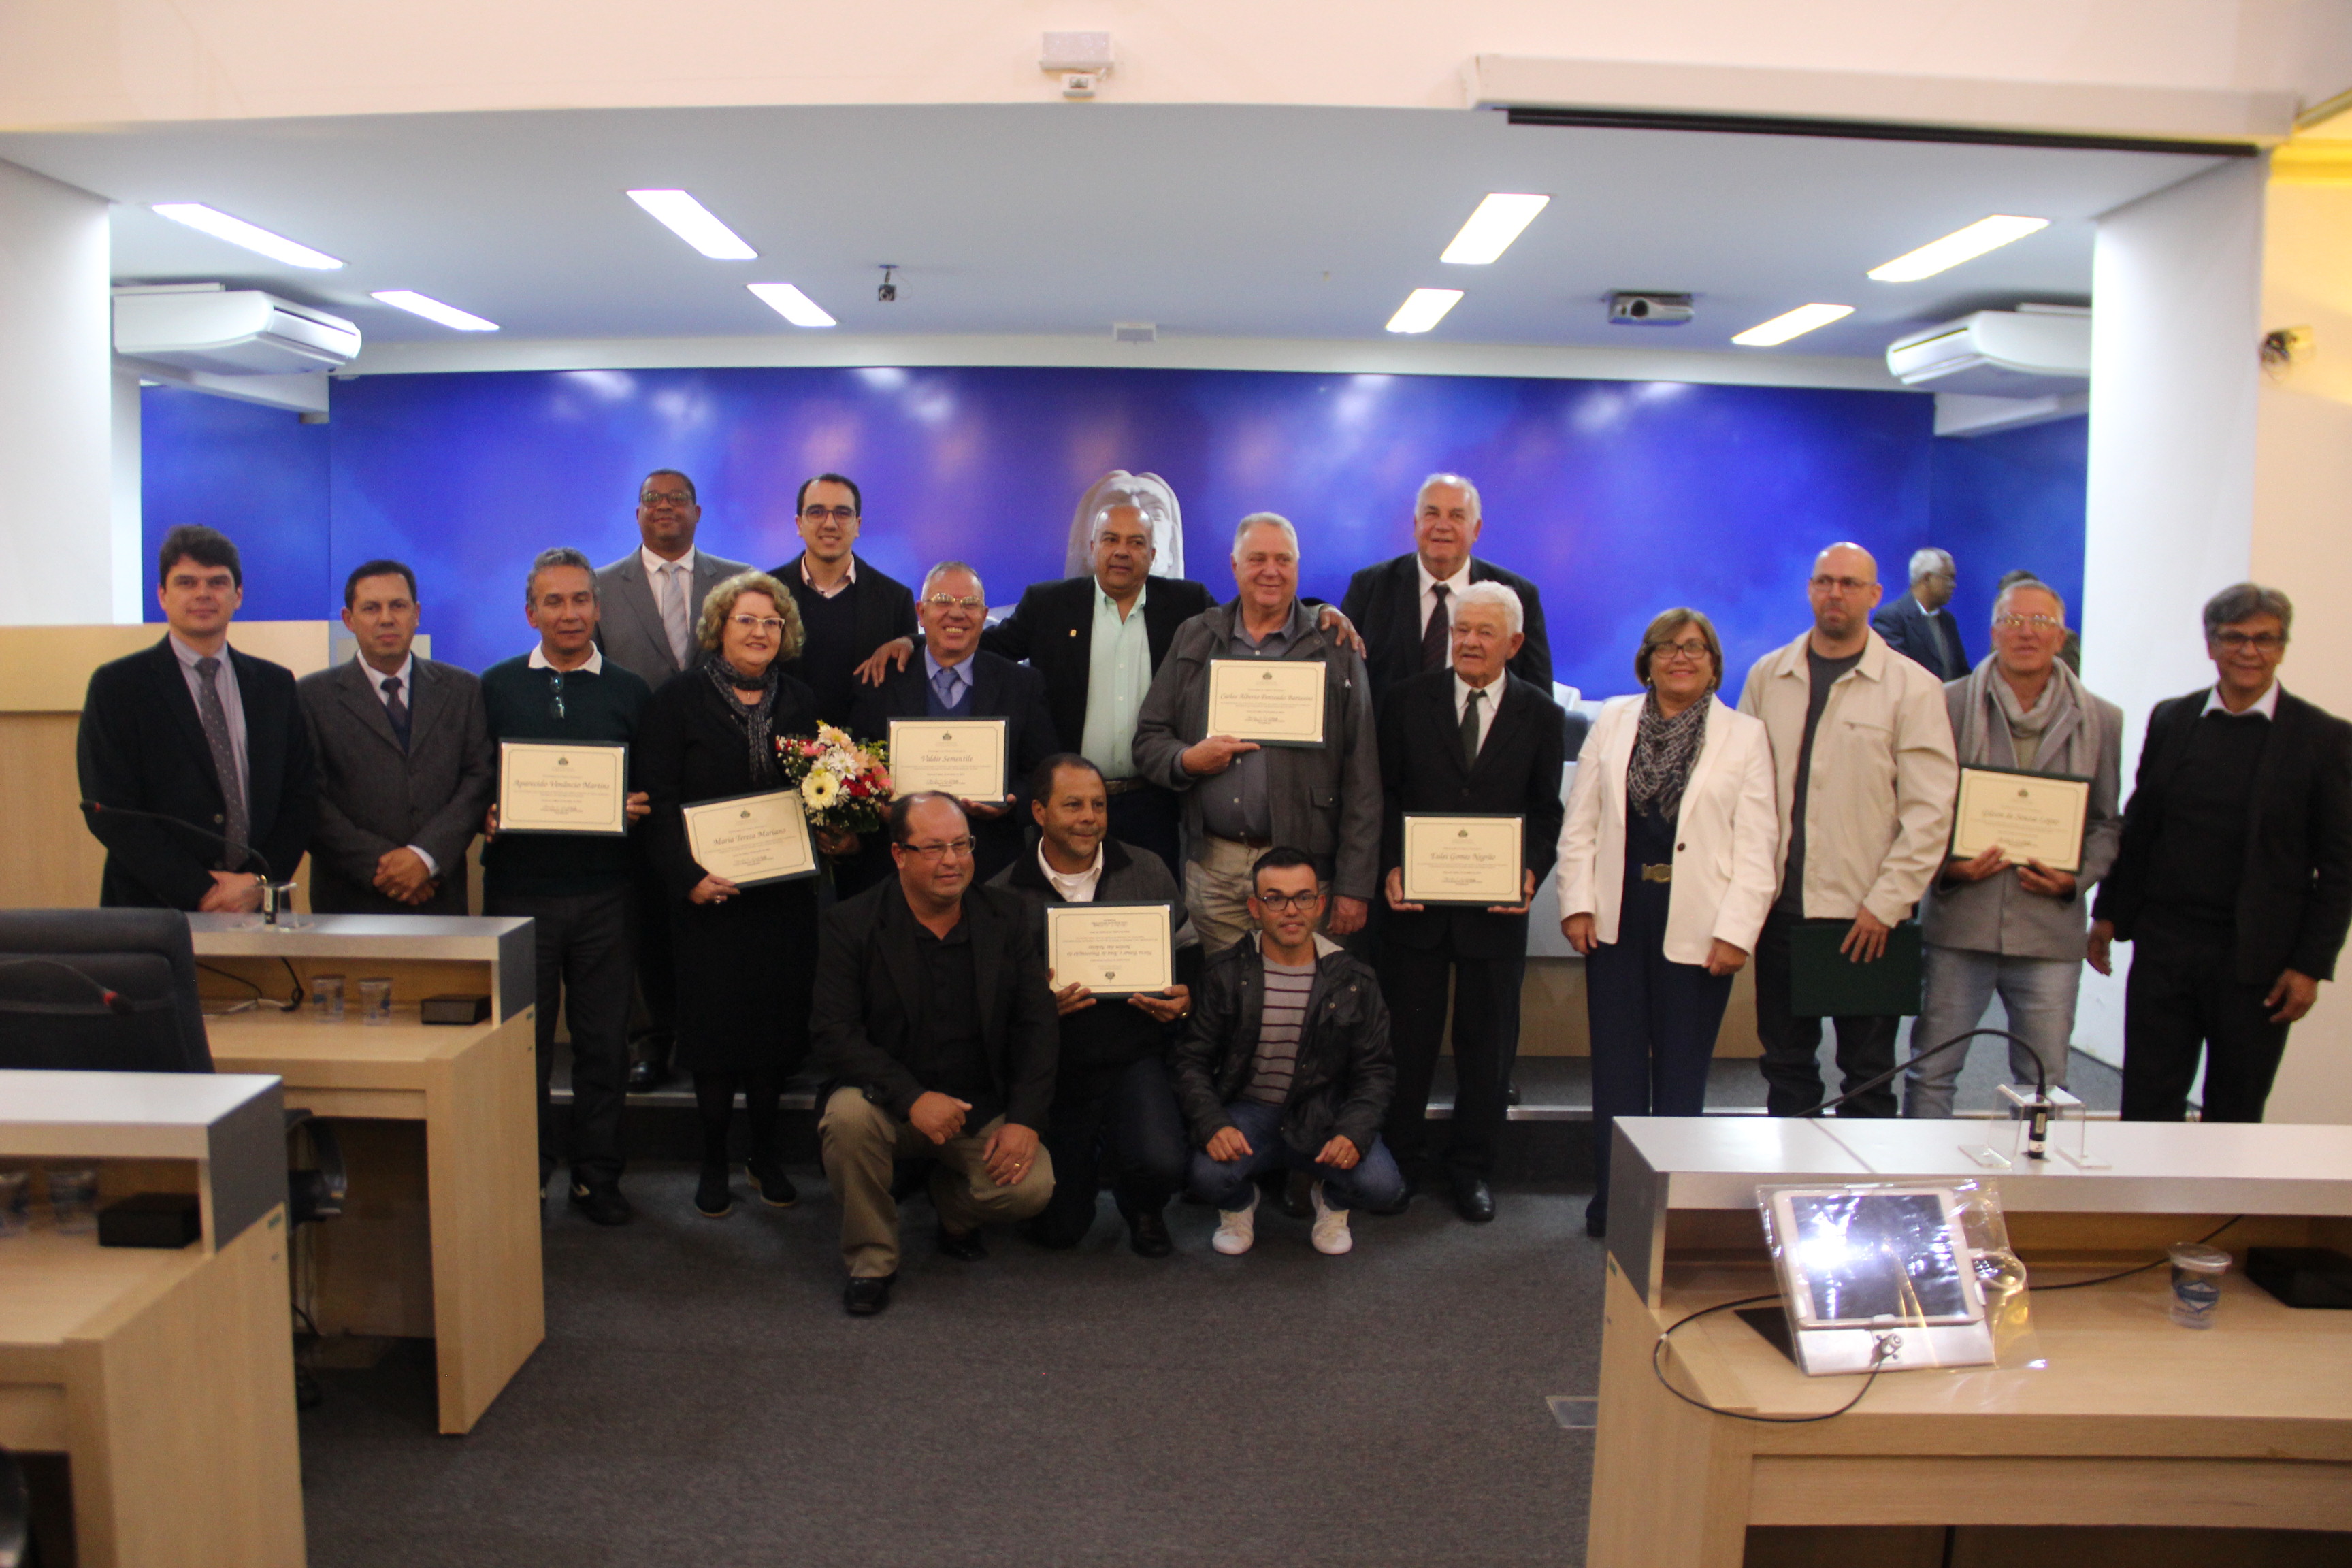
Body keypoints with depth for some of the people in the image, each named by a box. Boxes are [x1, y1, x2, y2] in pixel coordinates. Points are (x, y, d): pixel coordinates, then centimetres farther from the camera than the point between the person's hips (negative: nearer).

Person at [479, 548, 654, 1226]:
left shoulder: (629, 691, 9)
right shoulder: (497, 686, 8)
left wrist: (639, 809, -11)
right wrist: (488, 817, -11)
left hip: (602, 891, 1)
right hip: (519, 886, 0)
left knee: (603, 1039, 5)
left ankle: (596, 1174, 18)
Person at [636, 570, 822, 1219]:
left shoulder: (800, 702, 11)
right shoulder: (679, 698, -1)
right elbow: (659, 799, -6)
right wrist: (688, 877, -16)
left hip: (783, 893, 3)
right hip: (708, 893, -3)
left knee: (779, 1018, 6)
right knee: (715, 1021, 2)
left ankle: (764, 1151, 22)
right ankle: (714, 1159, 17)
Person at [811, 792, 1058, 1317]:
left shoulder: (1005, 916, 2)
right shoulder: (852, 924, -7)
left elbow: (1038, 1025, 1)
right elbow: (833, 1033, -15)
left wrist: (1024, 1120, -12)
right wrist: (913, 1099, -27)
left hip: (982, 1110, 2)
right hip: (890, 1105, -2)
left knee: (1032, 1186, -22)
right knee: (848, 1115, -33)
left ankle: (954, 1210, 16)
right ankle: (872, 1259, -8)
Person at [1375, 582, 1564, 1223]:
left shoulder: (1539, 713, 5)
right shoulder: (1407, 700, 3)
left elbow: (1546, 809, 6)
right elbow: (1384, 793, 3)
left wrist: (1532, 871, -10)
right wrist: (1391, 867, -10)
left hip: (1498, 905, 1)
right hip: (1415, 900, 0)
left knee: (1487, 1041, 10)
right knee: (1407, 1037, 8)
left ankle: (1472, 1167, 25)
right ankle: (1399, 1158, 24)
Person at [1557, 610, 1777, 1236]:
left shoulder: (1746, 736, 2)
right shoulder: (1613, 721, 8)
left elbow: (1756, 846, -3)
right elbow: (1580, 821, 7)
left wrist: (1736, 931, -10)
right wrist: (1577, 903, -1)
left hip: (1695, 927, -2)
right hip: (1617, 920, 2)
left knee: (1681, 1071, 6)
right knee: (1617, 1067, 8)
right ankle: (1611, 1203, 17)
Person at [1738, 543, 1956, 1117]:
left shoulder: (1913, 687, -2)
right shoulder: (1766, 677, 7)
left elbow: (1929, 810, -5)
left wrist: (1886, 903, -10)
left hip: (1865, 916, -3)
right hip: (1780, 905, 3)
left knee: (1867, 1070, 7)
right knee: (1785, 1064, 11)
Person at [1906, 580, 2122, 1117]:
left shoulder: (2101, 720, 8)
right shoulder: (1949, 704, 3)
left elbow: (2107, 823, 12)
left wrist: (2076, 877, -6)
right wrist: (1946, 866, -10)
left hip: (2050, 928, 1)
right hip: (1959, 921, -1)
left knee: (2044, 1082, 7)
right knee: (1931, 1071, 4)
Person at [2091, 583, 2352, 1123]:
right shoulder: (2170, 720, 6)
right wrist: (2108, 913, 10)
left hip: (2256, 959, -2)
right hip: (2164, 946, 2)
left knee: (2235, 1112, 10)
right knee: (2148, 1102, 6)